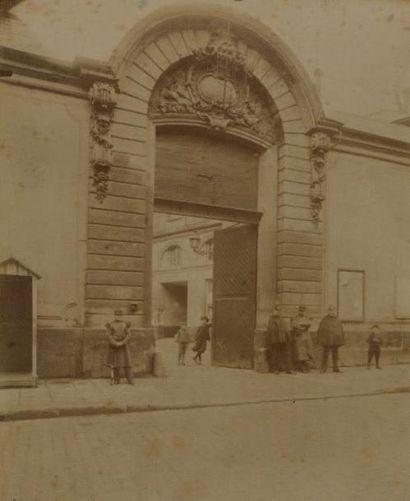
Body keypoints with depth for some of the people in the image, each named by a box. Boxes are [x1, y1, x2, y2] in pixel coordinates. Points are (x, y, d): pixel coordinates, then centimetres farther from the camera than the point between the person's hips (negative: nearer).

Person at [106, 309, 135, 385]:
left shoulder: (125, 324, 3)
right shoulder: (111, 325, 0)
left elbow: (128, 335, -4)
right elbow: (109, 335, -7)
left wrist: (122, 343, -17)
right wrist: (115, 343, -20)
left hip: (123, 345, 1)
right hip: (114, 345, -1)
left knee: (126, 361, -3)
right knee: (115, 362, 0)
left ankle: (130, 380, 2)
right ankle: (117, 380, 11)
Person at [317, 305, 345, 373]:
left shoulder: (337, 321, 10)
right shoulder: (324, 320, 0)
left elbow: (341, 331, 11)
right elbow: (320, 330, -1)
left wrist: (342, 341, 5)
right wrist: (320, 340, -5)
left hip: (336, 341, 3)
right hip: (326, 341, -3)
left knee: (335, 354, 6)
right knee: (325, 354, -1)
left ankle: (336, 368, 13)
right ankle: (323, 368, 6)